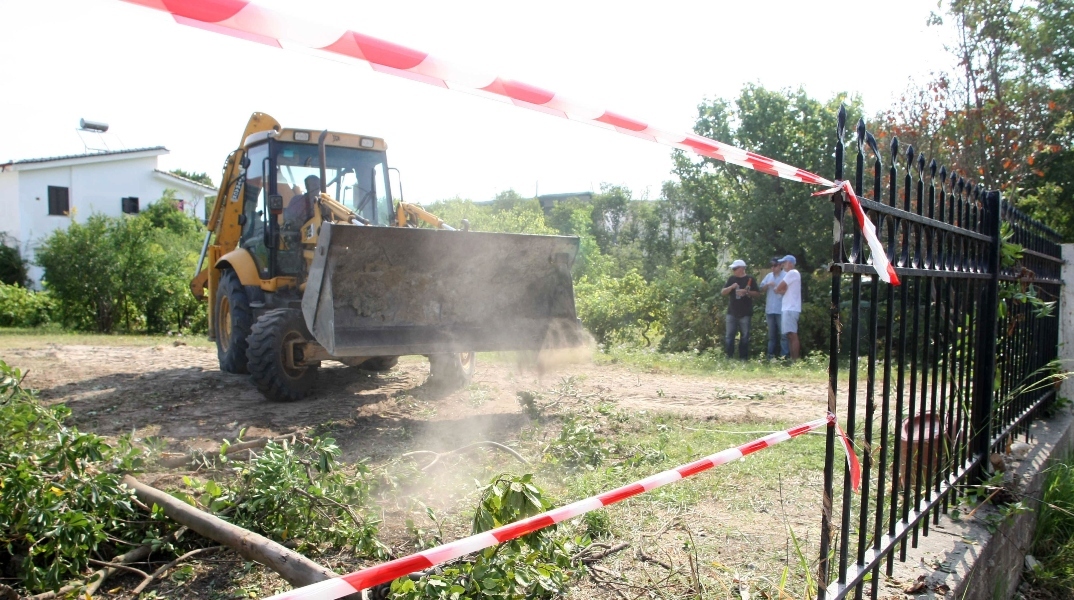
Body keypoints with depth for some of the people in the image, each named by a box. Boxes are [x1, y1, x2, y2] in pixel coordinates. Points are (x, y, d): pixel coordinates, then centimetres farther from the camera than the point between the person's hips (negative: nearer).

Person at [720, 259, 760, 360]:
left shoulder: (750, 279, 0)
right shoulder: (731, 279, 8)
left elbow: (757, 293, 0)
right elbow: (722, 293, 5)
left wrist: (746, 292, -16)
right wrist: (731, 287, -13)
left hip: (745, 313, -3)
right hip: (732, 312, 3)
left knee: (744, 336, 3)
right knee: (729, 336, 1)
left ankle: (743, 358, 8)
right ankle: (729, 357, 6)